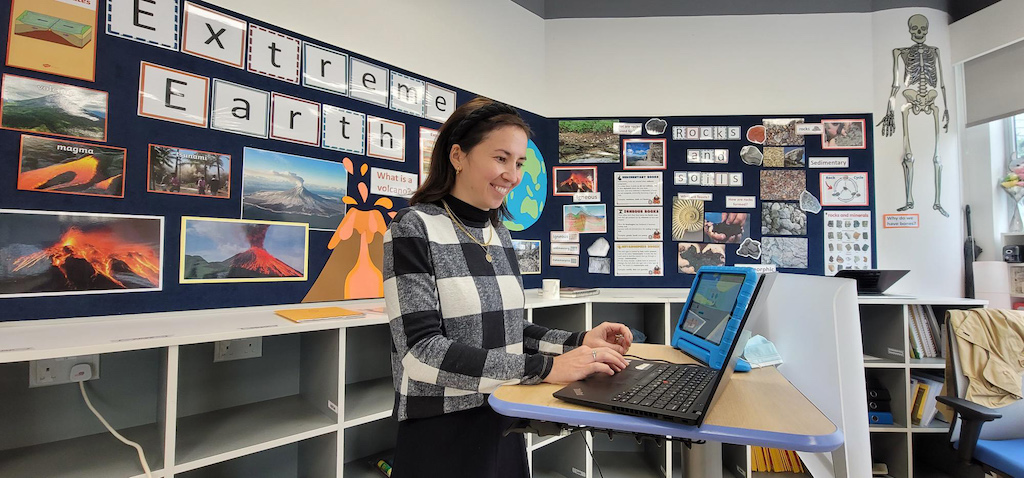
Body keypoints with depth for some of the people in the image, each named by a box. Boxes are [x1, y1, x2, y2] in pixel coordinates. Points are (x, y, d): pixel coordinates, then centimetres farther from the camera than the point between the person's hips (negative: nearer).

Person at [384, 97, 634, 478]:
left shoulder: (499, 234, 5)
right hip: (442, 434, -6)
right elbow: (422, 351, -22)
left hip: (505, 426, 6)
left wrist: (577, 341, -4)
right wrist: (545, 368, -27)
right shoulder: (413, 230, -15)